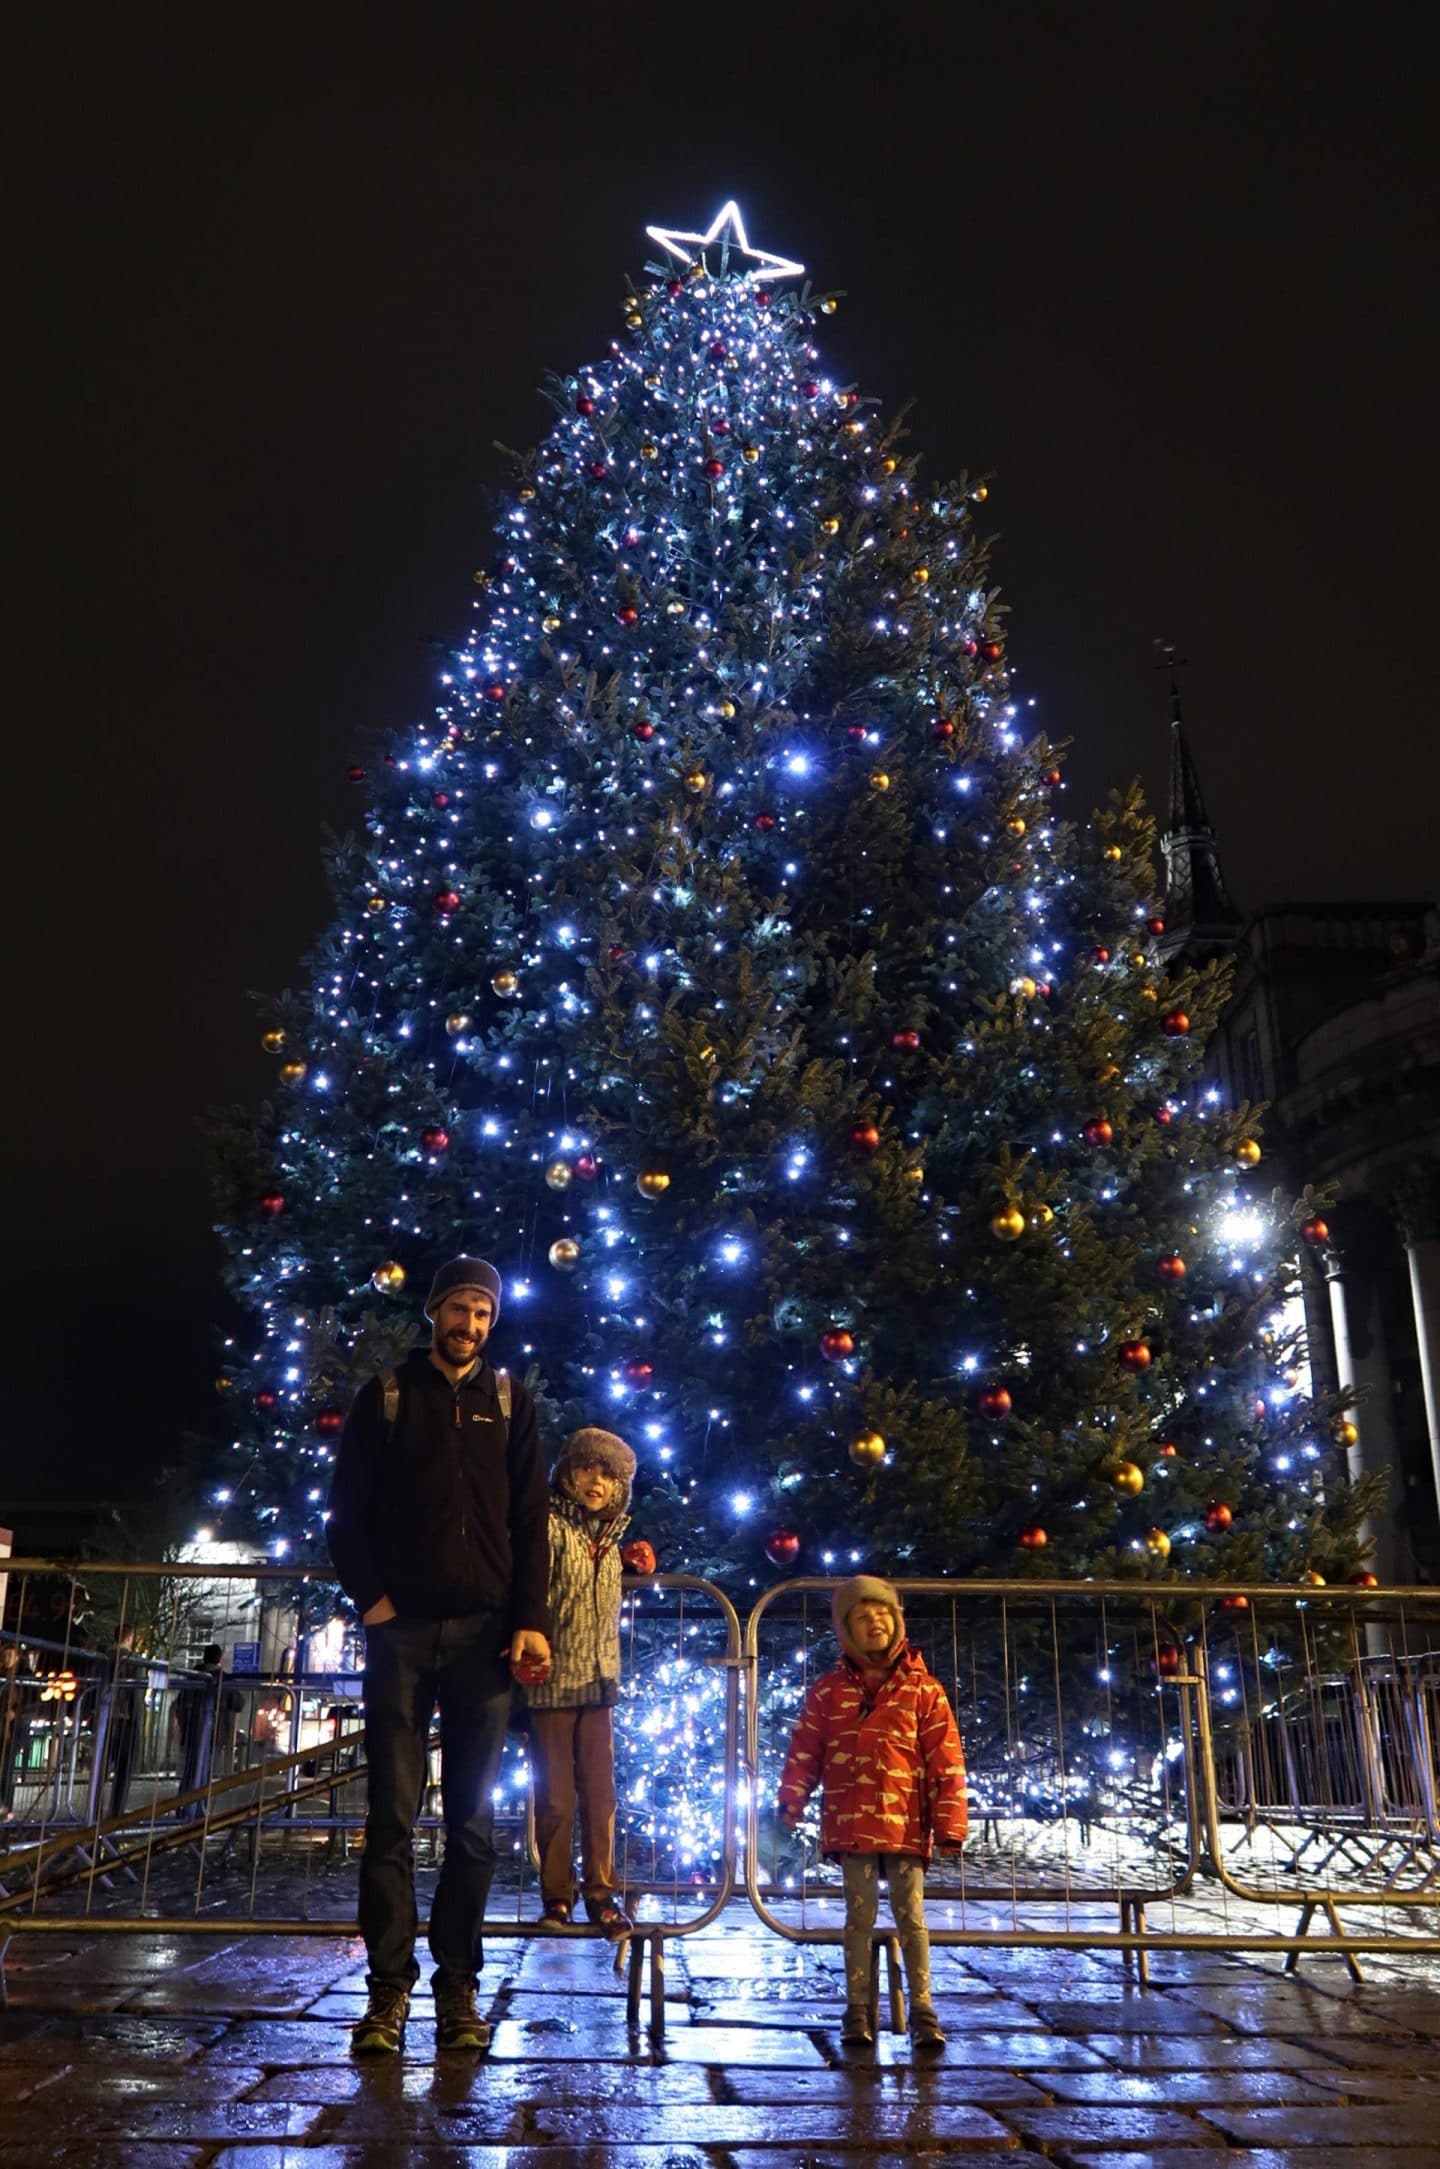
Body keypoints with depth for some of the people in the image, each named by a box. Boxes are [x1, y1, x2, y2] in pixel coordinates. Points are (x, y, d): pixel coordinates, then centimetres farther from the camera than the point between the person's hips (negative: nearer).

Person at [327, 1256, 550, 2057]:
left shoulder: (511, 1403, 11)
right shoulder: (387, 1395, 9)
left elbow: (531, 1519, 5)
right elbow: (348, 1508, 7)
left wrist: (531, 1620, -5)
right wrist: (369, 1595, -5)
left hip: (484, 1630, 1)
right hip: (403, 1627, -1)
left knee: (473, 1818, 3)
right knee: (393, 1812, -1)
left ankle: (459, 1985, 11)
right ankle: (391, 1985, 5)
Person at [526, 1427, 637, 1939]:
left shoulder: (609, 1540, 12)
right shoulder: (551, 1526, -7)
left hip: (598, 1685, 5)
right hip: (553, 1682, -5)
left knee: (600, 1794, 6)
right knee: (556, 1796, 4)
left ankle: (602, 1893, 15)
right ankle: (556, 1896, 16)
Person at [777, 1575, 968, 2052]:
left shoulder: (922, 1688, 1)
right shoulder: (829, 1690, 5)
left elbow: (946, 1759, -1)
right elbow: (805, 1751, 6)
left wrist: (949, 1822, -5)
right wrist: (792, 1799, -5)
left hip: (906, 1823, -1)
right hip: (851, 1824, 1)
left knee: (911, 1916, 4)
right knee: (860, 1914, 8)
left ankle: (922, 2012, 12)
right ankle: (858, 2010, 18)